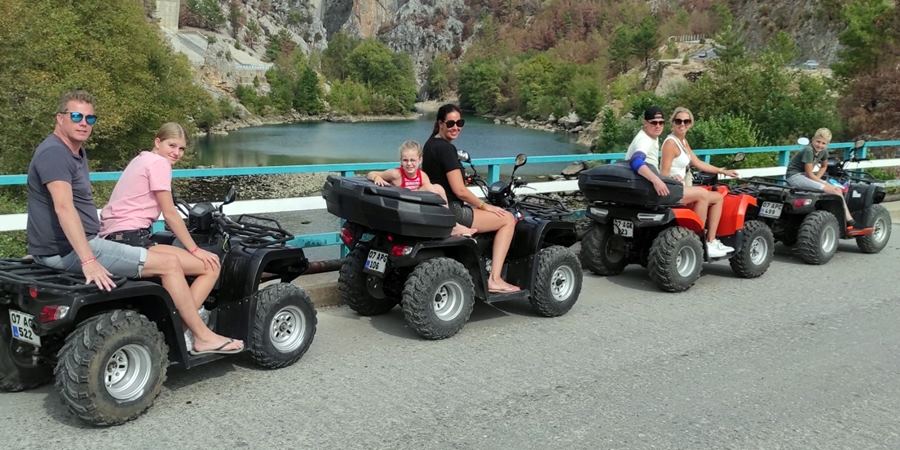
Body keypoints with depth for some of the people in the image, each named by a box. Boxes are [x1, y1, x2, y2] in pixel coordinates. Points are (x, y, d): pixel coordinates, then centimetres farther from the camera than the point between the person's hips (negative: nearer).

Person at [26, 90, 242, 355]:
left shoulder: (77, 152, 16)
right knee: (168, 263, -10)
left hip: (60, 249, 12)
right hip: (69, 251, -12)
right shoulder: (54, 153, -17)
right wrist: (89, 261, -37)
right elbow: (63, 207, -29)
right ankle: (203, 338, -4)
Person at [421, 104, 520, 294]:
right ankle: (494, 280, -6)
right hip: (450, 212, -10)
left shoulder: (430, 143, 11)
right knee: (508, 219, 1)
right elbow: (460, 191, -22)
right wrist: (485, 206, -6)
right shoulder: (446, 148, -19)